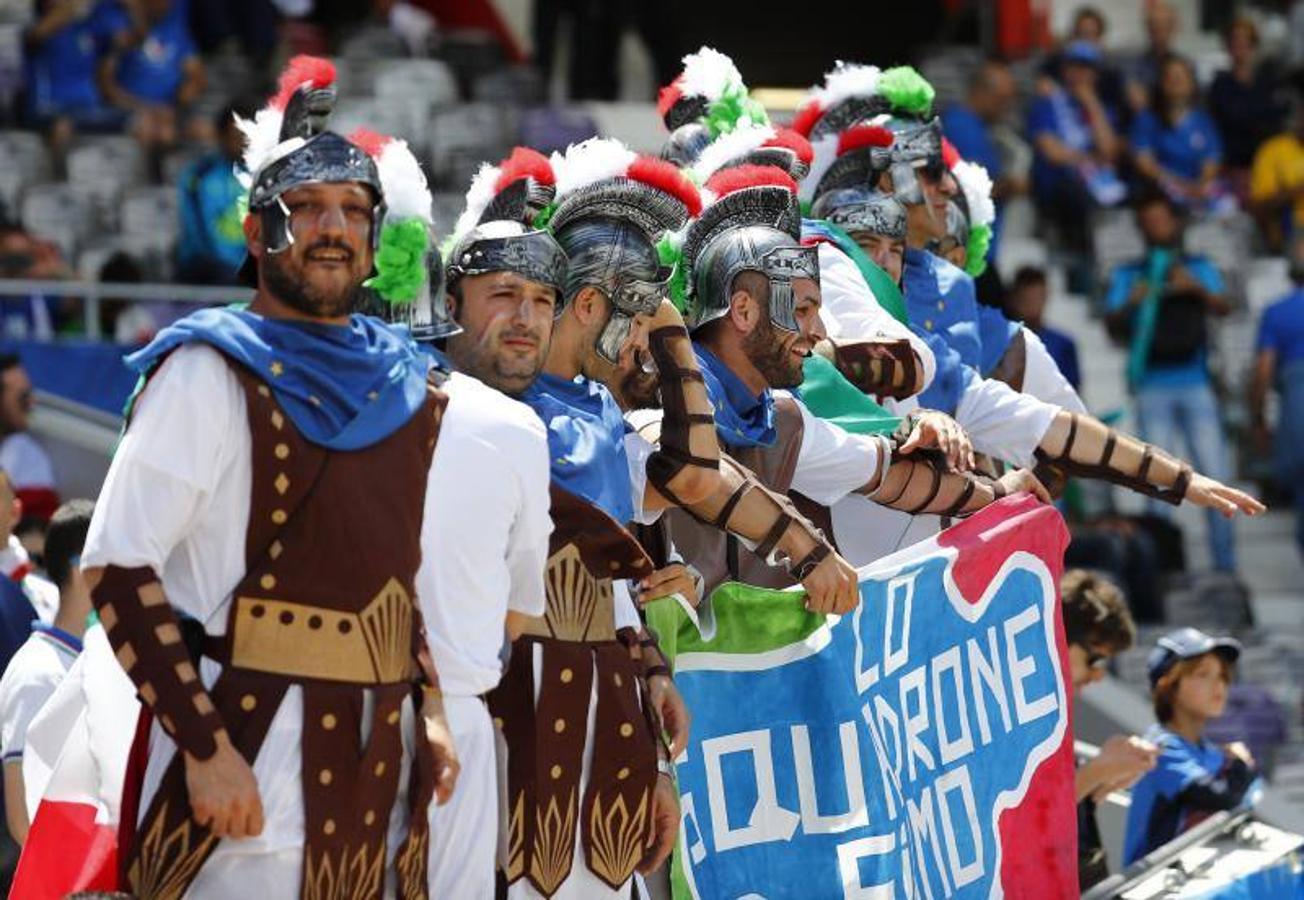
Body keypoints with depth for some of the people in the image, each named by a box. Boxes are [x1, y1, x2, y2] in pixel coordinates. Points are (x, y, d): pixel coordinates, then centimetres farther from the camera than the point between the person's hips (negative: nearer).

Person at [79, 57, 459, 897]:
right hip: (247, 760, -6)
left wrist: (429, 710, 11)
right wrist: (205, 747, -18)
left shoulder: (409, 390, 13)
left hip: (380, 761, 6)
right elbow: (117, 566, -12)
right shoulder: (211, 372, -6)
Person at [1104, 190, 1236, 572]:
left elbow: (1223, 308, -3)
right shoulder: (1127, 275, 13)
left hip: (1196, 385, 0)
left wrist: (1197, 289, -24)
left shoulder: (1199, 269, 13)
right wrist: (1130, 303, -22)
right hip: (1153, 387, 0)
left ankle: (1225, 563, -2)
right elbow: (1113, 324, 0)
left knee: (1215, 474, -6)